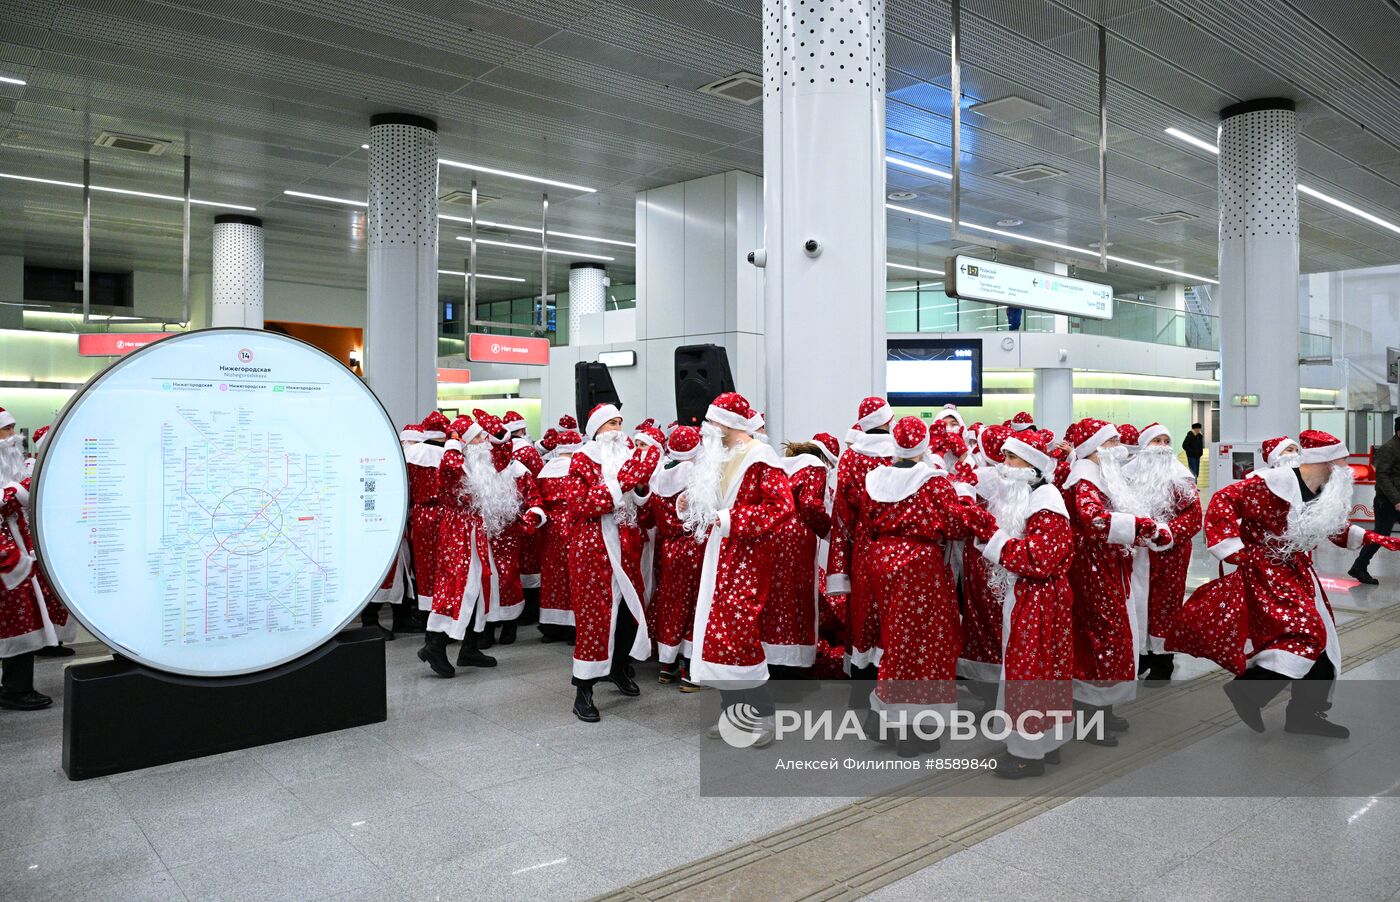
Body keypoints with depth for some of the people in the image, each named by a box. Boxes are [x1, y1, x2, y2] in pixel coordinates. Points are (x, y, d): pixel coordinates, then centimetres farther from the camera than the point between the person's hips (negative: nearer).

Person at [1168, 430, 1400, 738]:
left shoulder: (1327, 493, 6)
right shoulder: (1277, 483, -22)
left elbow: (1337, 528, 24)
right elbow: (1224, 499, -26)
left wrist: (1373, 539, 12)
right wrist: (1231, 547, -29)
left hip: (1297, 573, 9)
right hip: (1265, 571, -9)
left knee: (1320, 640, 11)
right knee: (1305, 633, -18)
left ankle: (1305, 713, 24)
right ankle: (1248, 688, -4)